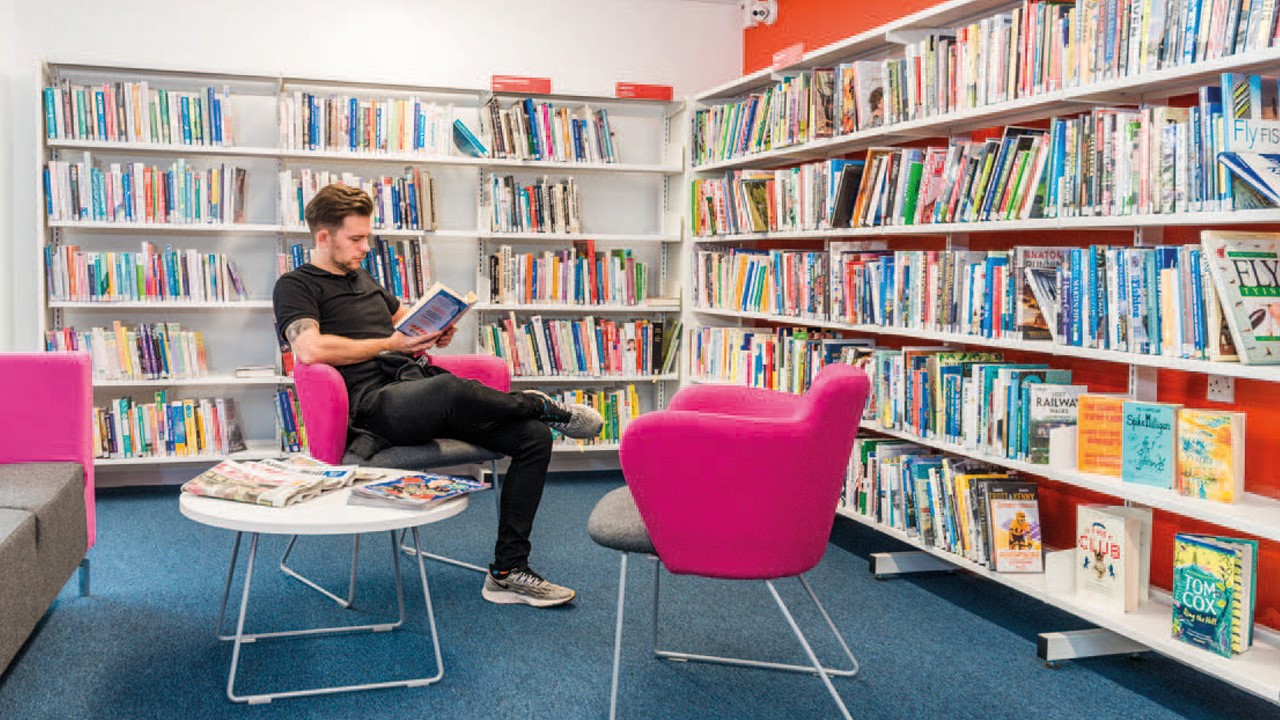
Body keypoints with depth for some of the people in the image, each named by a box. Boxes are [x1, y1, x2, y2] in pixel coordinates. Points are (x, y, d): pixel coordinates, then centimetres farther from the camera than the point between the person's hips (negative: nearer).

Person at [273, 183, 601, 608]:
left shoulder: (362, 278, 27)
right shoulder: (296, 286, 3)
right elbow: (310, 349, -16)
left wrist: (435, 332, 15)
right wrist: (390, 344, -8)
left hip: (419, 388, 8)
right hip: (374, 403, -8)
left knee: (534, 437, -10)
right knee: (450, 389, -41)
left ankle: (507, 572, -7)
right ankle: (545, 408, -8)